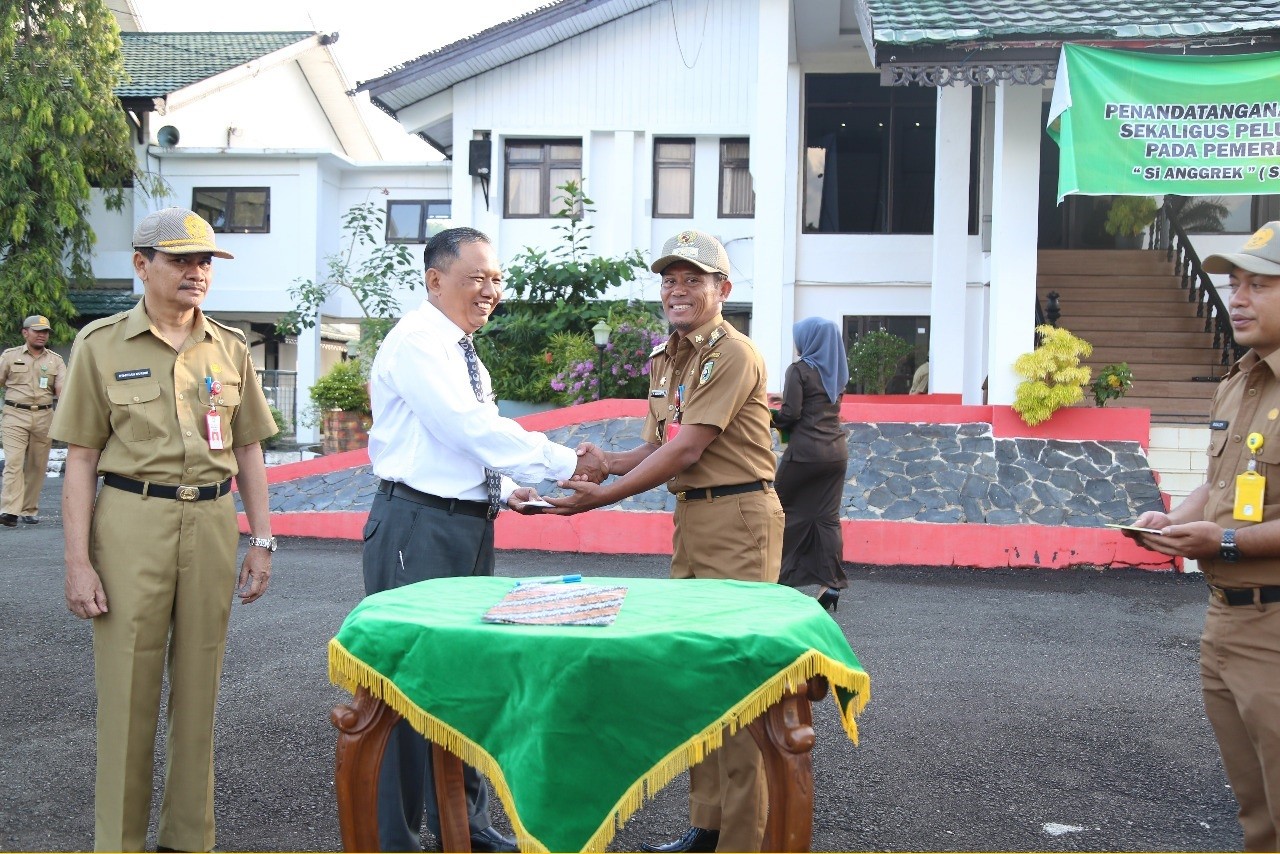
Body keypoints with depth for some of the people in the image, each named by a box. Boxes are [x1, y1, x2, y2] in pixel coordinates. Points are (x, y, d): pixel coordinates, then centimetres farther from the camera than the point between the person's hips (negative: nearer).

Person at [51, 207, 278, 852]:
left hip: (213, 523, 3)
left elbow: (248, 451, 14)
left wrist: (262, 541, 7)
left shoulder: (229, 348, 10)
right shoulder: (101, 345, 0)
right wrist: (78, 562, -8)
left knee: (199, 688, 10)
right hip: (131, 523, -3)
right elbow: (81, 458, -2)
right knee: (126, 691, 0)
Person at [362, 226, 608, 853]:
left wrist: (508, 490, 5)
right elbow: (472, 426, -22)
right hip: (418, 527, -10)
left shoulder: (462, 354, 17)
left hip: (469, 525, 10)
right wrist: (565, 464, -20)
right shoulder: (416, 344, -12)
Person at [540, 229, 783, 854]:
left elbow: (686, 451, -18)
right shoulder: (665, 359, 14)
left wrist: (602, 497, -18)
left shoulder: (733, 355, -14)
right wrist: (595, 463, -3)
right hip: (691, 516, 9)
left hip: (738, 519, -9)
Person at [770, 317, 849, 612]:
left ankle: (775, 574, 15)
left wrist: (768, 416, 6)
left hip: (806, 451, -6)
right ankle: (832, 583, -1)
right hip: (836, 451, 6)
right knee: (827, 517, 5)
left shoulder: (800, 370, -9)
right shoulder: (836, 371, 11)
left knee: (785, 510, 9)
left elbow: (790, 415, -13)